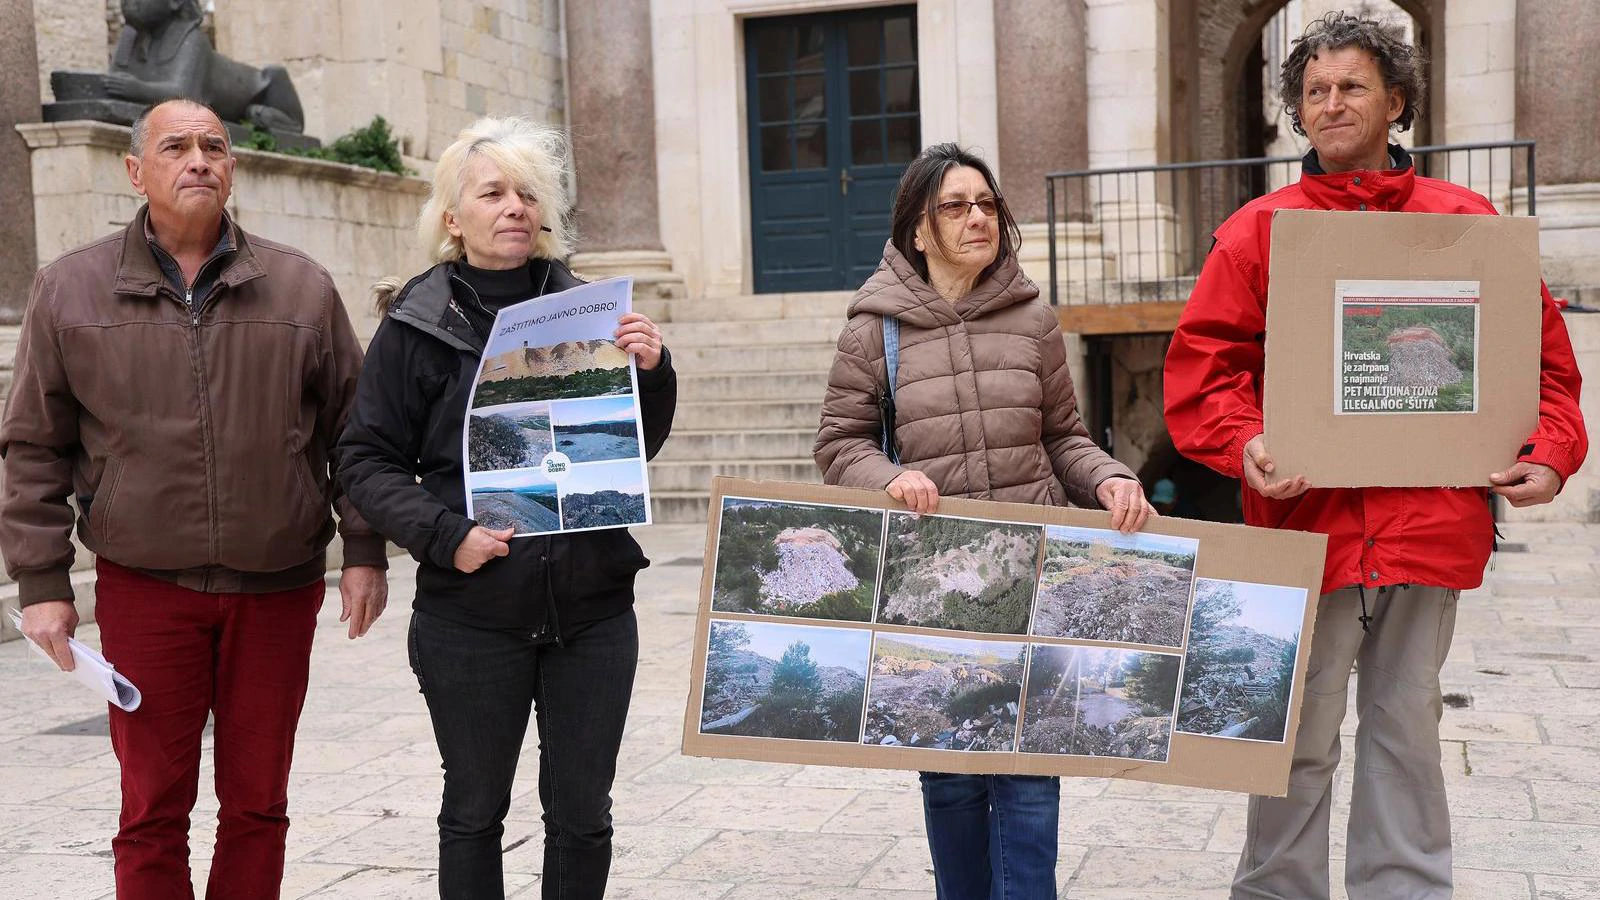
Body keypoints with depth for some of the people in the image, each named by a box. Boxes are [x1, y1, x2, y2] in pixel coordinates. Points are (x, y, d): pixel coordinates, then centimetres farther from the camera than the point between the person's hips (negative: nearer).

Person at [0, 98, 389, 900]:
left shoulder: (301, 286, 3)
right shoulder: (70, 290, 2)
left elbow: (351, 429, 7)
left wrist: (363, 550, 2)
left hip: (277, 586, 1)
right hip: (143, 589, -1)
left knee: (257, 805, 11)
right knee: (153, 812, 6)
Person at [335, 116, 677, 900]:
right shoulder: (417, 324, -2)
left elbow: (637, 449, 10)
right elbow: (368, 461, -1)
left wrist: (650, 372, -9)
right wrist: (444, 535, -15)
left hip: (592, 609, 2)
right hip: (472, 617, -2)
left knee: (582, 816, 11)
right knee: (474, 814, 12)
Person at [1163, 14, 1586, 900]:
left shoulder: (1466, 221, 8)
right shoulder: (1258, 230, 3)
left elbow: (1539, 351, 11)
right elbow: (1201, 362, -3)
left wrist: (1550, 452, -3)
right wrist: (1245, 443, -19)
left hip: (1430, 526, 2)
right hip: (1307, 519, -2)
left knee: (1407, 727, 14)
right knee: (1301, 737, 6)